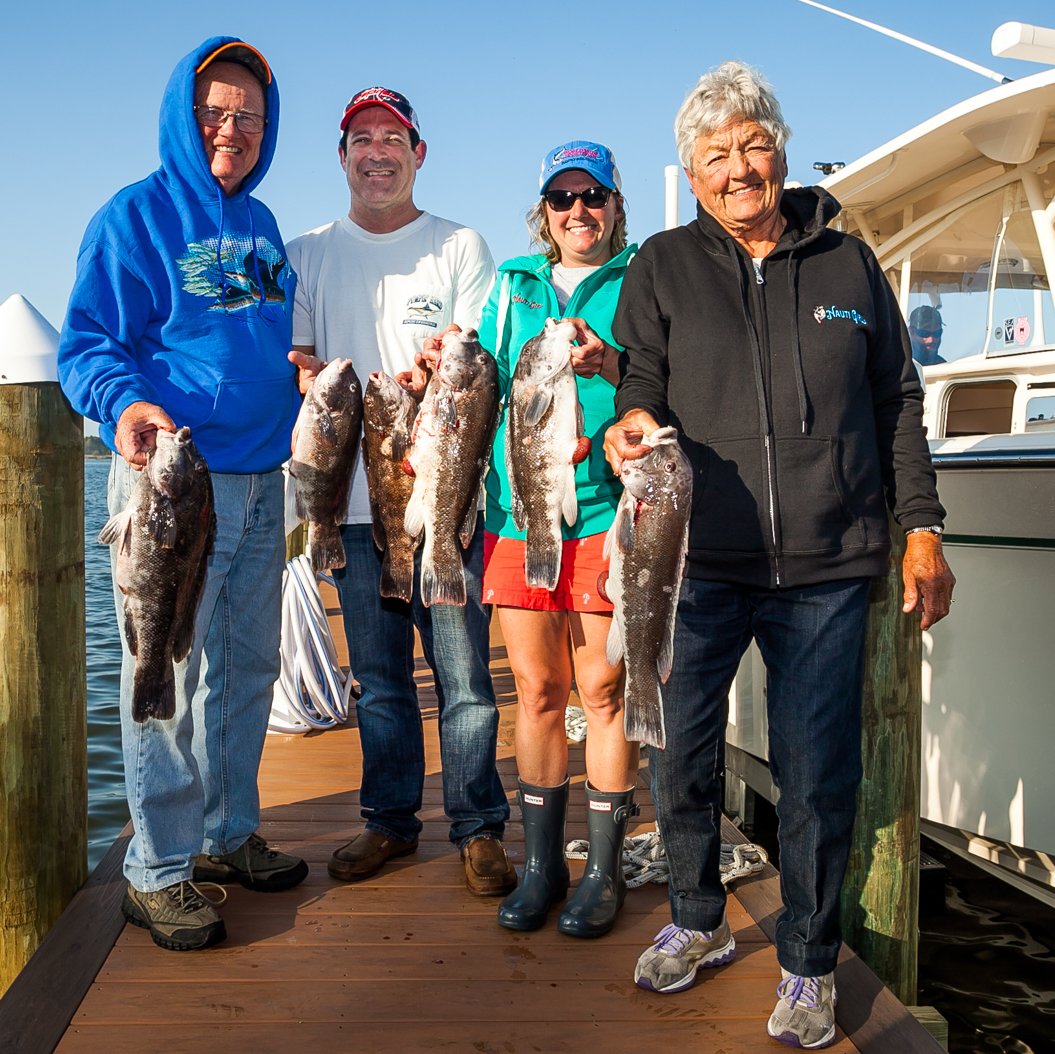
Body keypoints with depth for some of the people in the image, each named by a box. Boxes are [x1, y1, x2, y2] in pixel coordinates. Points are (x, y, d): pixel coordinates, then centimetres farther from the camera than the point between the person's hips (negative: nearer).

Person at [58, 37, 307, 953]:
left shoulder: (261, 226, 16)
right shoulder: (135, 216, -4)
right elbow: (87, 345, -9)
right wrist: (125, 402, -27)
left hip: (261, 481, 7)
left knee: (248, 668, 13)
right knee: (168, 678, -4)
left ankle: (227, 833, 28)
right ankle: (158, 872, 8)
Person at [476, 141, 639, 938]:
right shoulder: (513, 284, 18)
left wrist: (611, 365, -18)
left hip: (605, 508, -3)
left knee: (603, 690, -1)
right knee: (537, 690, 7)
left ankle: (605, 868, 13)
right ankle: (541, 864, 19)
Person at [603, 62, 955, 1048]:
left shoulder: (847, 261, 10)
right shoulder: (663, 267, 7)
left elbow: (898, 403, 13)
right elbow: (640, 388, 6)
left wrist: (921, 529, 8)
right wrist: (629, 427, -19)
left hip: (826, 569, 0)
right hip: (698, 562, 0)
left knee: (817, 778, 3)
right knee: (680, 760, 5)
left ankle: (808, 964, 23)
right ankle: (697, 923, 31)